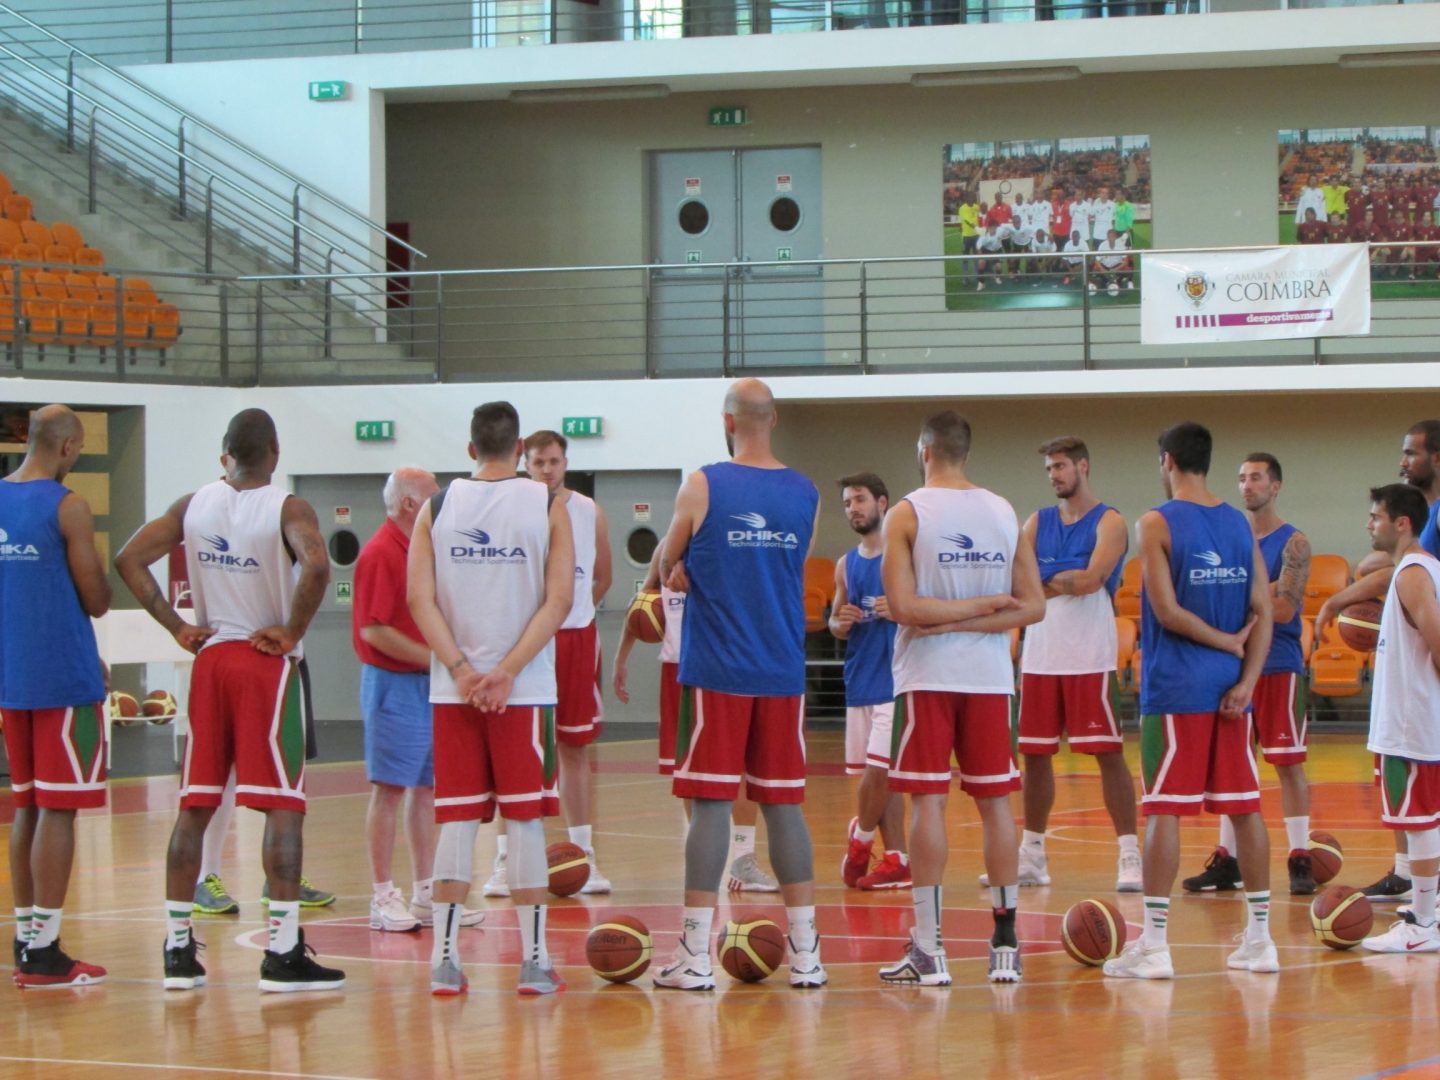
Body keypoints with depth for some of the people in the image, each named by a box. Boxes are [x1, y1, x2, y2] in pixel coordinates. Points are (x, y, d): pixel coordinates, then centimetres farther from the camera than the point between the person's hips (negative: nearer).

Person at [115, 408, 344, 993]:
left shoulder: (194, 504, 5)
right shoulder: (288, 509, -10)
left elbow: (129, 560, 3)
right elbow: (317, 566, -28)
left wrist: (176, 626, 3)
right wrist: (293, 632, -16)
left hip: (210, 659, 5)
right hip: (267, 663, -5)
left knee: (194, 807, 9)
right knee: (283, 806, -4)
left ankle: (178, 950, 10)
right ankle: (283, 953, -8)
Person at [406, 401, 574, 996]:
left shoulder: (437, 507, 5)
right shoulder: (547, 505, 0)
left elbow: (419, 599, -2)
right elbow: (559, 599, -7)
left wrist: (462, 671, -6)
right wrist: (507, 672, -9)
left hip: (453, 692, 2)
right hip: (526, 690, -2)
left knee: (456, 820, 6)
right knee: (526, 822, 3)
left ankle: (444, 960, 4)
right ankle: (534, 962, 4)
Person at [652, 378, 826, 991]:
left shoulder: (702, 487, -6)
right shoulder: (805, 496, 5)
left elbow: (667, 567, 8)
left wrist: (679, 574, 32)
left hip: (714, 671, -3)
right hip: (782, 675, 3)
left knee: (710, 803, -1)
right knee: (783, 804, 8)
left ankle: (695, 956, -3)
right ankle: (805, 952, 9)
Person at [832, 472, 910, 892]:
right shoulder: (846, 565, 14)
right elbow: (834, 622, 21)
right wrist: (841, 623, -2)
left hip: (897, 680, -6)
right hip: (859, 681, 6)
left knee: (878, 770, -12)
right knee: (880, 775, 7)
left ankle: (859, 842, 10)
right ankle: (897, 861, 11)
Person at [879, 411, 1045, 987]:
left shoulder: (908, 513, -5)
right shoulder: (1005, 513, 8)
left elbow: (903, 606, -14)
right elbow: (1034, 606, 2)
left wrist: (978, 604, -6)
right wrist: (980, 616, -5)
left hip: (928, 676, -4)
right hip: (991, 677, 4)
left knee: (928, 801, -2)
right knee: (995, 802, 8)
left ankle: (928, 949, -4)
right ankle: (1006, 944, 8)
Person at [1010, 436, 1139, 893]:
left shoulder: (1108, 522, -3)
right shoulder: (1037, 523, 12)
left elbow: (1091, 579, -17)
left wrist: (1045, 580, -5)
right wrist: (1068, 581, -12)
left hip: (1090, 658, -5)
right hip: (1040, 657, 5)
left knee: (1108, 753, -6)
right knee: (1034, 754, 9)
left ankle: (1130, 855, -4)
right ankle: (1031, 855, 18)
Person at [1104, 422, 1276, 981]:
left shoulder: (1157, 523, -8)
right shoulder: (1240, 525, 9)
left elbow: (1167, 611, -14)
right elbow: (1263, 612, 3)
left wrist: (1227, 642, -5)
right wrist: (1247, 679, -2)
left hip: (1174, 689, -5)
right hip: (1230, 688, 5)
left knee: (1163, 810, -4)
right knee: (1245, 807, 9)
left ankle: (1154, 945, -7)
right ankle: (1259, 938, 14)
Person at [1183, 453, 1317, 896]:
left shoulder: (1292, 543, -7)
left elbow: (1284, 609, -16)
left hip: (1279, 666, -6)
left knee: (1288, 763, -4)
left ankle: (1301, 860, 0)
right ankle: (1227, 861, 14)